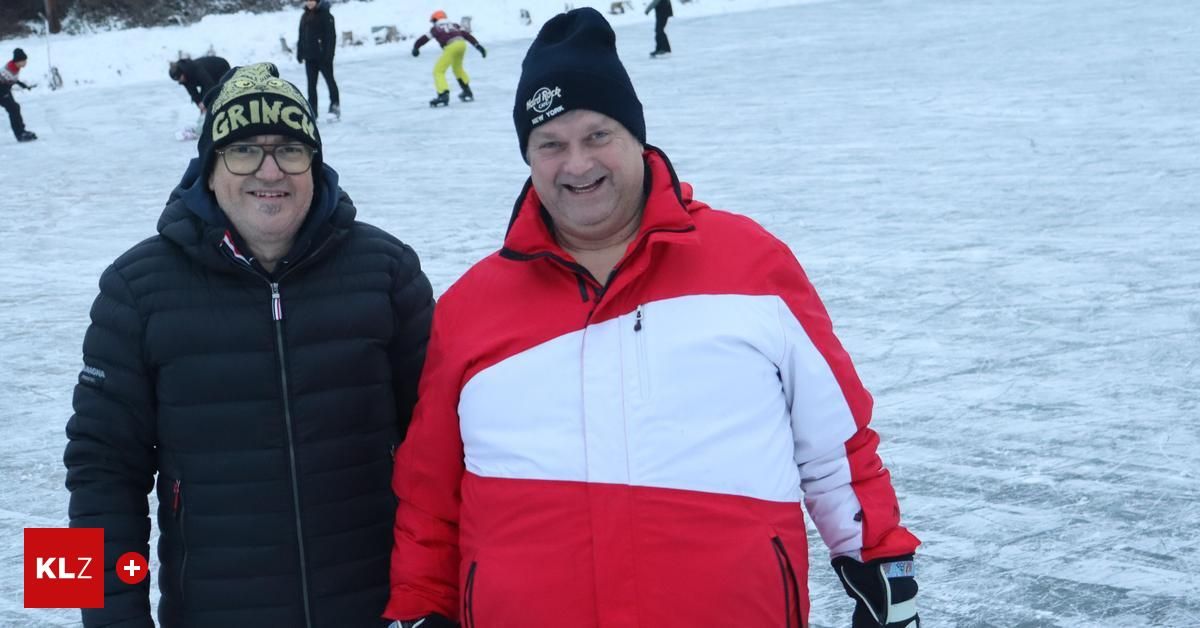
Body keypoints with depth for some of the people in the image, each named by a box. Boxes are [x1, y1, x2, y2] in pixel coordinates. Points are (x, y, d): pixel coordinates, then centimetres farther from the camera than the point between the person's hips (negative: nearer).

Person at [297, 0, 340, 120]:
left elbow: (331, 35, -14)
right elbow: (301, 37, 15)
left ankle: (335, 106, 12)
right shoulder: (305, 16, 11)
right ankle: (312, 109, 11)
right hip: (309, 56, 6)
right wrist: (300, 53, 11)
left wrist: (328, 54, -19)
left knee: (329, 80, 3)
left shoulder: (325, 15, -9)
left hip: (323, 55, -6)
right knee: (311, 83, 7)